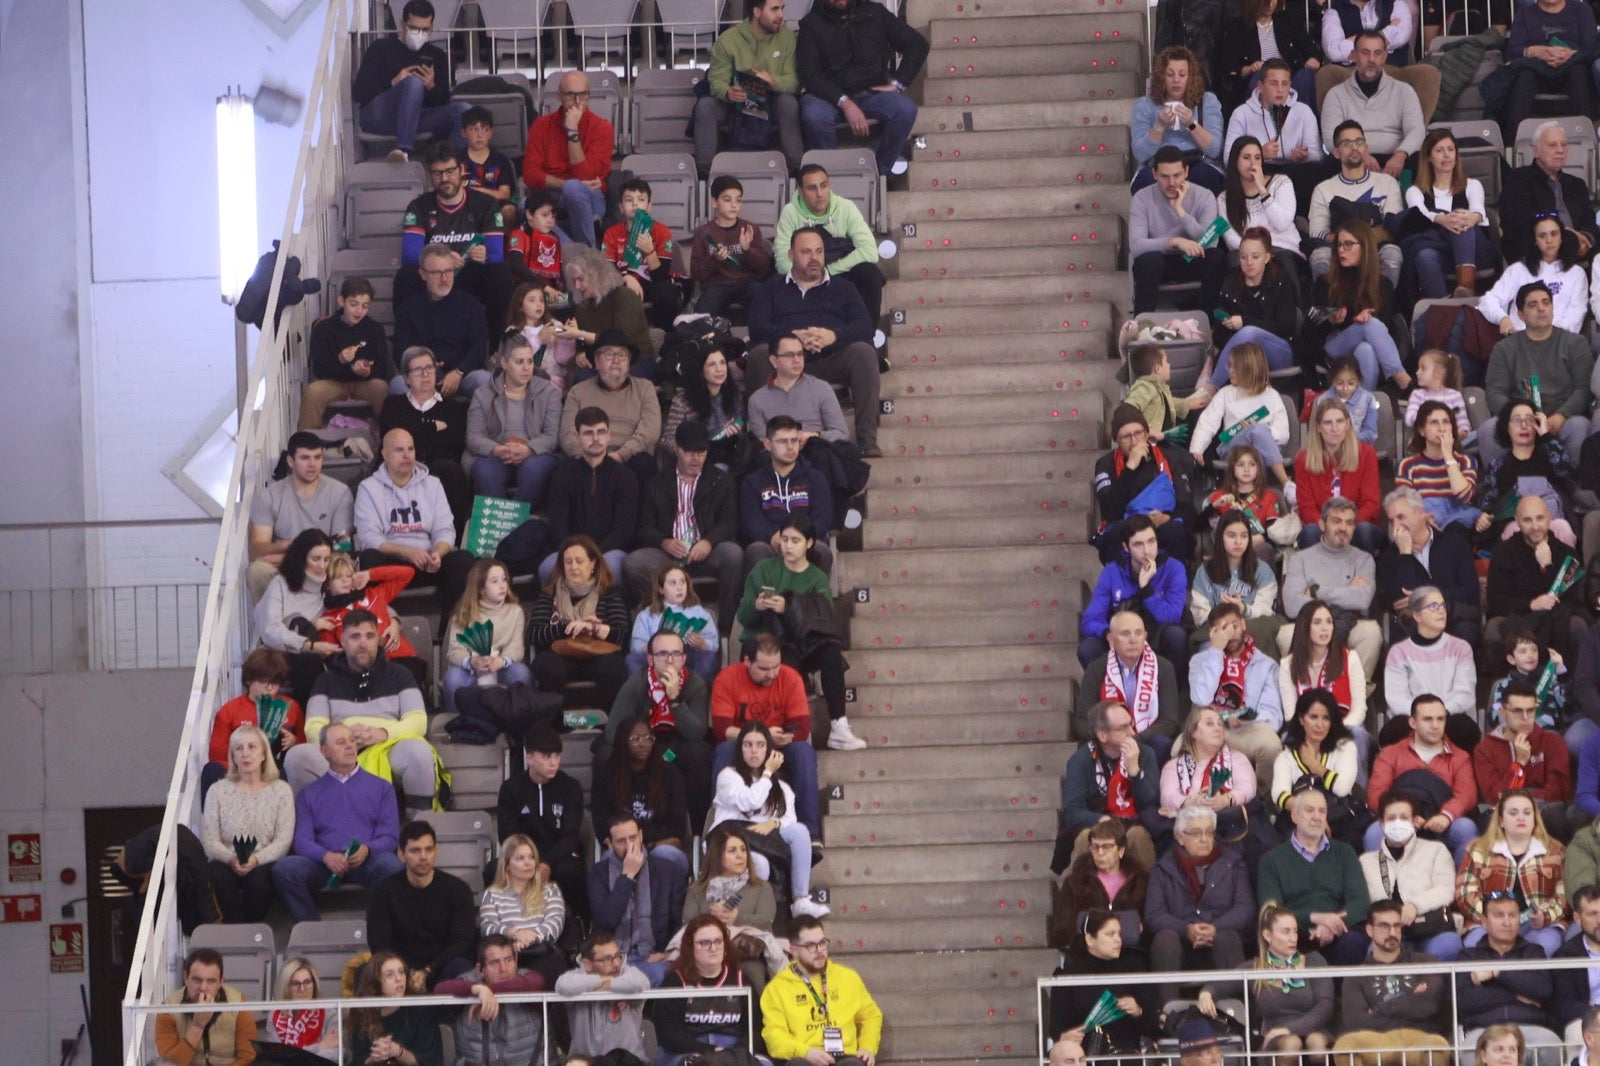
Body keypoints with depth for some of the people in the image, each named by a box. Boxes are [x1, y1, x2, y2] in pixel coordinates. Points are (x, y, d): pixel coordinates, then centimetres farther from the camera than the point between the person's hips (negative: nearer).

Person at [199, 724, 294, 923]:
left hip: (264, 864, -1)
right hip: (227, 863, 1)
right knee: (219, 875, -35)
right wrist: (230, 858, -18)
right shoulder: (218, 791, 13)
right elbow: (209, 840, 4)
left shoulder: (280, 790, 10)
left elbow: (284, 840, 1)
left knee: (257, 877, -36)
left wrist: (257, 859, -18)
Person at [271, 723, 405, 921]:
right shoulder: (308, 794, 22)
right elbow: (302, 840, 8)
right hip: (324, 863, 1)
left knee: (392, 865, -36)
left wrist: (367, 849, -14)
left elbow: (390, 837, 10)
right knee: (283, 868, -30)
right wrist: (326, 856, -15)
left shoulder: (381, 788, 20)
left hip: (366, 861, -1)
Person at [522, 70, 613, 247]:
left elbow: (584, 176, -14)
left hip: (591, 201, -1)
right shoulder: (541, 125, 5)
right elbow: (530, 175, -4)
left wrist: (573, 131, -16)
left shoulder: (602, 128, -2)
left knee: (573, 188, -38)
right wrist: (568, 185, -17)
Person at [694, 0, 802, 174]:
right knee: (705, 105, -27)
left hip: (771, 104, 0)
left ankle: (796, 167, -32)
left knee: (788, 102, -33)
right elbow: (717, 80, -9)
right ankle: (704, 170, -27)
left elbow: (793, 80, -9)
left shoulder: (786, 37, -1)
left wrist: (773, 82, -32)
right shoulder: (728, 39, -3)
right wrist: (728, 93, -34)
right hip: (735, 102, 0)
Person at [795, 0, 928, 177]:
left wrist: (897, 84, -4)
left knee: (905, 109, -29)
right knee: (814, 116, -37)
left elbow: (918, 44, 9)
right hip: (830, 95, -2)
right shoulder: (812, 23, 2)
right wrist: (845, 103, -22)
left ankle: (882, 169, -10)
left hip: (871, 94, 2)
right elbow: (809, 74, -9)